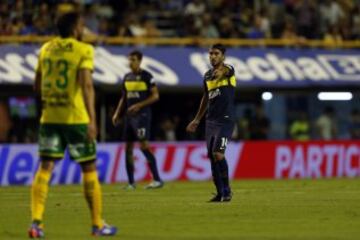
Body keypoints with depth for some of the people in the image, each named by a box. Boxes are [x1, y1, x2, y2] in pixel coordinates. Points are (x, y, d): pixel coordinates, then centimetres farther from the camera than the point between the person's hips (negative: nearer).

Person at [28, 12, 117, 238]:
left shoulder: (46, 49, 9)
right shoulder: (84, 50, -8)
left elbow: (37, 85, 16)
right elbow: (86, 84, -19)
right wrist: (92, 118, -23)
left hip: (49, 117, 4)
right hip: (76, 117, -4)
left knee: (45, 168, 2)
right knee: (89, 169, 8)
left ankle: (36, 221, -12)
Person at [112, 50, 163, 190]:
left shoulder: (146, 76, -6)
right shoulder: (127, 78, 14)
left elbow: (155, 96, -8)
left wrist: (139, 105, -16)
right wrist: (117, 114, 12)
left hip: (142, 115, -7)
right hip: (129, 116, 7)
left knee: (144, 145, -16)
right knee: (128, 148, 6)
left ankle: (157, 180, -15)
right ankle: (131, 183, 12)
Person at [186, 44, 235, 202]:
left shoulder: (228, 70, -8)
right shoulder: (207, 76, 12)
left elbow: (225, 70, -34)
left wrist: (221, 73, -59)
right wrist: (197, 120, 29)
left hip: (225, 120, -7)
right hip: (211, 121, 7)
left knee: (218, 154, -18)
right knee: (212, 157, 5)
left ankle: (226, 190, -4)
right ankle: (220, 193, 14)